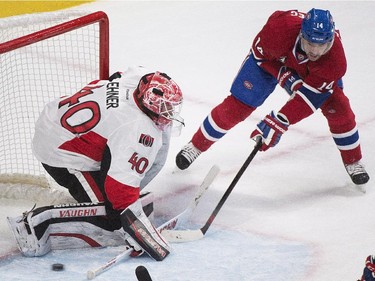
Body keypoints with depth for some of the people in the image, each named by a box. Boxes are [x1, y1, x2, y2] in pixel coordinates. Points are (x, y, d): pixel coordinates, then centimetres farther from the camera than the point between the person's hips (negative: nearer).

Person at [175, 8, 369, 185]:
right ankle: (196, 145, 16)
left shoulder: (335, 60, -40)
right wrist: (284, 76, -33)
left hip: (314, 71, 1)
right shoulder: (280, 26, -44)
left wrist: (279, 123, -44)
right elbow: (260, 52, -22)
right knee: (236, 106, -5)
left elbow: (307, 98, -37)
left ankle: (353, 162, 12)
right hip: (270, 59, -1)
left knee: (338, 108, -12)